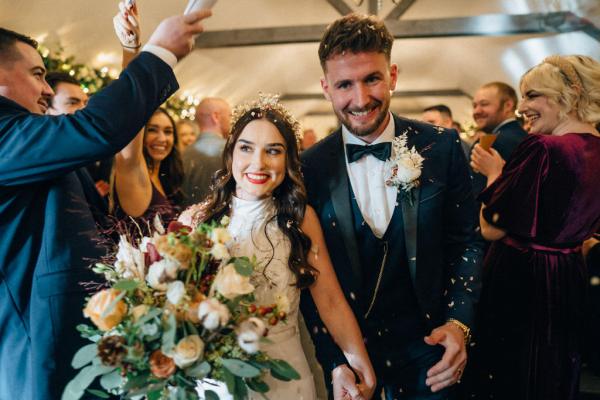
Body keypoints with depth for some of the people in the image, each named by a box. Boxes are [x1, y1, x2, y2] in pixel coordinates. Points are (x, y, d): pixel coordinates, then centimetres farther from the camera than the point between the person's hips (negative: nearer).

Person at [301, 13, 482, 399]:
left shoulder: (442, 147, -10)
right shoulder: (309, 167, -11)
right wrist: (333, 360, -11)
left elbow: (465, 241, -1)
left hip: (426, 344, 1)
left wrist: (458, 322, -14)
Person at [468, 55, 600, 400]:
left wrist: (494, 173, -4)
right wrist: (505, 174, 14)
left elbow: (492, 228, -19)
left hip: (520, 284, -8)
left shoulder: (544, 149, -24)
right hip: (570, 278, 8)